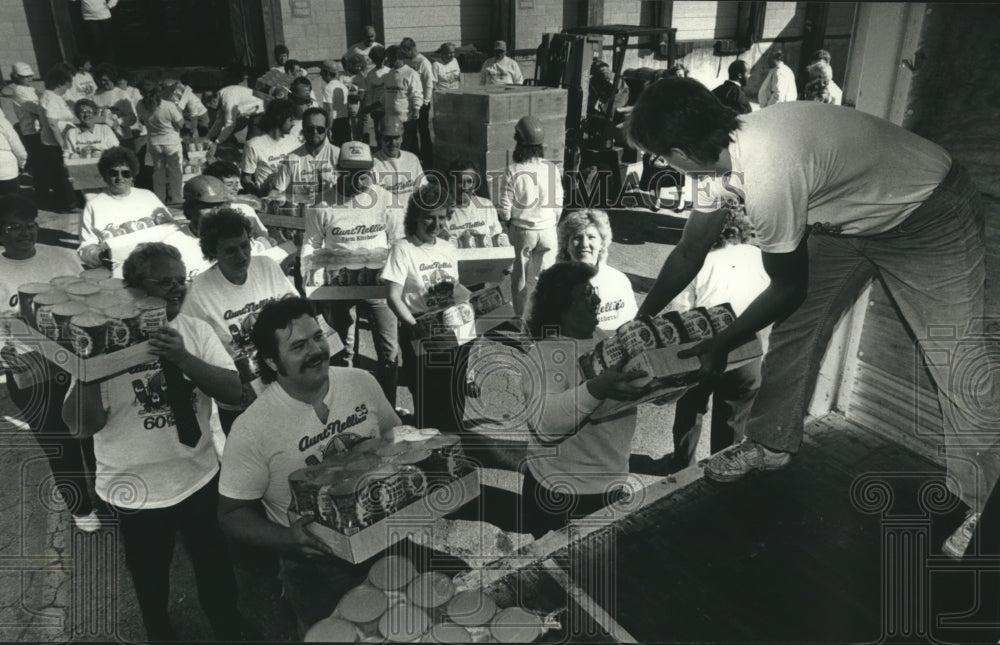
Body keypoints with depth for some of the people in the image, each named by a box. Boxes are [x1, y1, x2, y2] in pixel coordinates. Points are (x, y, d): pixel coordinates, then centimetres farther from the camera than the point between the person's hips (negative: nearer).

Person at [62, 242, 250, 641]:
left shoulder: (197, 330, -5)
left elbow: (233, 392, -14)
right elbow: (81, 425, -14)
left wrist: (182, 358, -28)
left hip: (200, 478, 2)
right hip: (136, 490, -1)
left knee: (217, 569, 18)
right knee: (149, 577, 21)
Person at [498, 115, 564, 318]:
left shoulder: (513, 170, -14)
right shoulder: (552, 168, -7)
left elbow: (505, 208, -10)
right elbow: (558, 204, 0)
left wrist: (508, 220, 12)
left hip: (522, 230, -1)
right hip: (548, 229, 1)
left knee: (521, 276, 14)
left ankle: (521, 316, 25)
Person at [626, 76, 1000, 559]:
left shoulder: (767, 174, -39)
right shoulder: (724, 151, -11)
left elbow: (788, 289, -25)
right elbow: (688, 255, 2)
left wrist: (719, 347, -11)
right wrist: (639, 320, 11)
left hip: (931, 217, -8)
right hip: (853, 217, 8)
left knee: (959, 360, -6)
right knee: (795, 323, 4)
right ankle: (772, 445, 19)